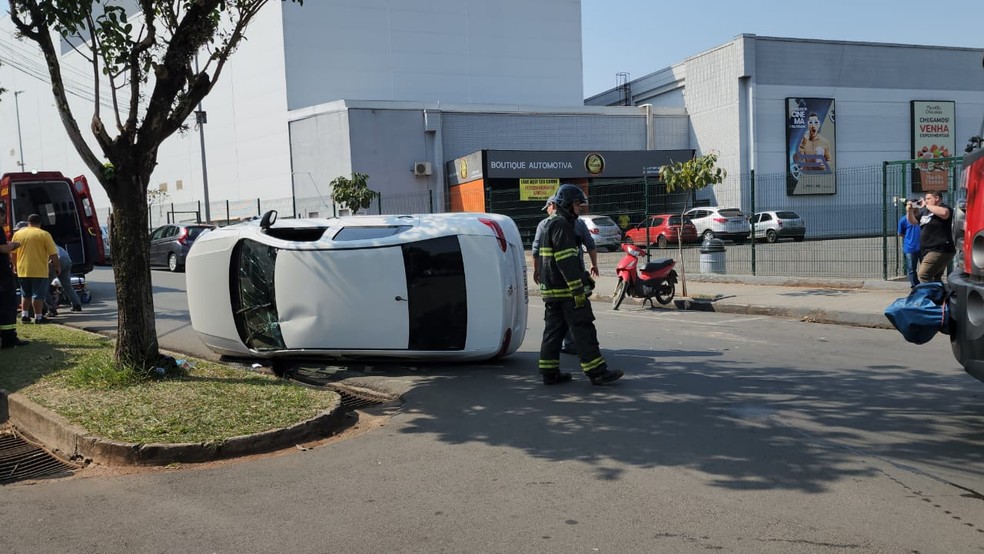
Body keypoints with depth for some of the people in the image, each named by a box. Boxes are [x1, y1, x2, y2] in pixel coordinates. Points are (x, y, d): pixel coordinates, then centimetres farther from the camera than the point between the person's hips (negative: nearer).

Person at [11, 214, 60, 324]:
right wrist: (57, 266, 1)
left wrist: (15, 265, 24)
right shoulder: (44, 235, -7)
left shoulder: (18, 234, 6)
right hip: (39, 270, -4)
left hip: (23, 270, 4)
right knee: (38, 295, 0)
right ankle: (38, 317, 1)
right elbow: (53, 254, -9)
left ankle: (24, 315, 16)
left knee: (25, 294, 17)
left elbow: (13, 253, 11)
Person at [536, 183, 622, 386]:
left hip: (550, 289, 10)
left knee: (553, 329, 10)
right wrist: (578, 289, -22)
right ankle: (597, 372, -4)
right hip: (565, 290, -10)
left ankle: (549, 372, 12)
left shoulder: (550, 224, 20)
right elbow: (566, 261, -21)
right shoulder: (561, 225, -14)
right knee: (583, 330, -6)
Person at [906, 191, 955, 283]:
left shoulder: (944, 207, -6)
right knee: (935, 279, 15)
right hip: (929, 251, 10)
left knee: (923, 275, -22)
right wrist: (909, 211, 3)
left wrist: (926, 206, -20)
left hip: (940, 251, -10)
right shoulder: (925, 211, 17)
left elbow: (944, 213, -30)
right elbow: (913, 221, 23)